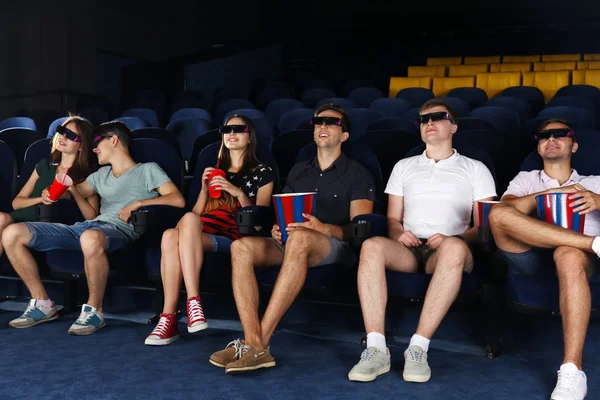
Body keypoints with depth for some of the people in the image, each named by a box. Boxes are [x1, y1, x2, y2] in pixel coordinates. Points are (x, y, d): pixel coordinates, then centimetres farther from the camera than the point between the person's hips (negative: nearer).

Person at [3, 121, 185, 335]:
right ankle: (42, 303, -1)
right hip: (86, 227, 7)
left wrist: (139, 203, -10)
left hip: (119, 230, -7)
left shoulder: (147, 170, 12)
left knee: (91, 238, -46)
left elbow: (178, 200, -2)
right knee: (12, 233, -8)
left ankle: (94, 310, -24)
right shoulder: (101, 174, 32)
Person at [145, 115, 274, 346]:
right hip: (199, 233, 4)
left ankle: (193, 302, -38)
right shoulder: (216, 171, 29)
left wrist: (239, 193, -7)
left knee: (190, 219, -36)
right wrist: (205, 189, 4)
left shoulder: (262, 173, 15)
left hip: (232, 238, -4)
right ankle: (168, 318, -34)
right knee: (170, 235, -34)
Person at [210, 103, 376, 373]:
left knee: (299, 237, -40)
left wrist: (324, 228, -23)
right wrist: (277, 228, -2)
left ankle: (260, 343, -39)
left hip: (337, 248, -5)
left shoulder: (357, 174, 7)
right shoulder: (298, 171, 23)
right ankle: (254, 345, -37)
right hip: (293, 243, 5)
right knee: (240, 247, -25)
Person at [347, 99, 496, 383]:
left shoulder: (475, 169, 16)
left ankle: (418, 347, -39)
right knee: (372, 245, -33)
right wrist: (398, 233, -5)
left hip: (447, 252, -2)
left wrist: (455, 238, -14)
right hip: (408, 250, 2)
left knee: (454, 247, -40)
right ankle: (376, 349, -37)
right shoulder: (404, 167, 25)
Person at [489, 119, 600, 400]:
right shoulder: (525, 179, 28)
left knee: (569, 255, -40)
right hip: (531, 258, 1)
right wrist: (550, 193, -9)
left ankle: (572, 373, -44)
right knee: (498, 215, -29)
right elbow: (506, 208, 5)